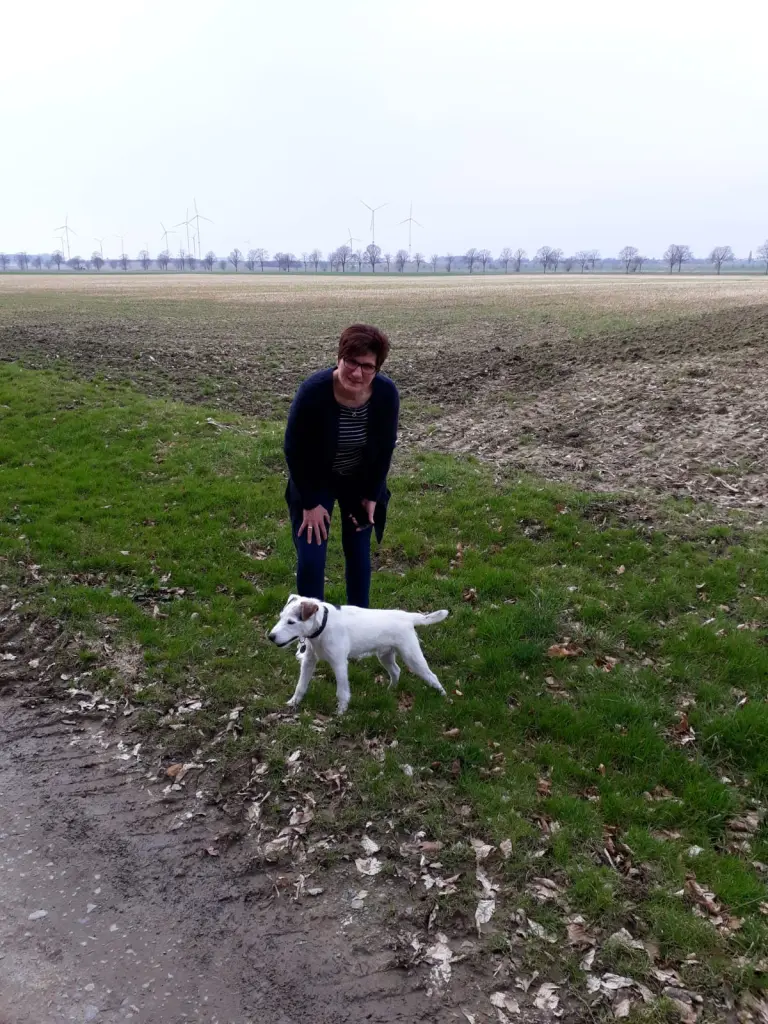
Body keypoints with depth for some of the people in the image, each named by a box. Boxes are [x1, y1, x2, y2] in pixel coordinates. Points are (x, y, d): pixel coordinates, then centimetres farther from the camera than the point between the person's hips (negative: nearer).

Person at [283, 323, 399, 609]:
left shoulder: (386, 393, -24)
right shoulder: (313, 391, -32)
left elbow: (385, 448, -8)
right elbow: (294, 450, -20)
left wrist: (372, 496, -5)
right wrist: (311, 503, -16)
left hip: (361, 482, 2)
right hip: (314, 482, -2)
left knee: (358, 552, 7)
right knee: (310, 559, -5)